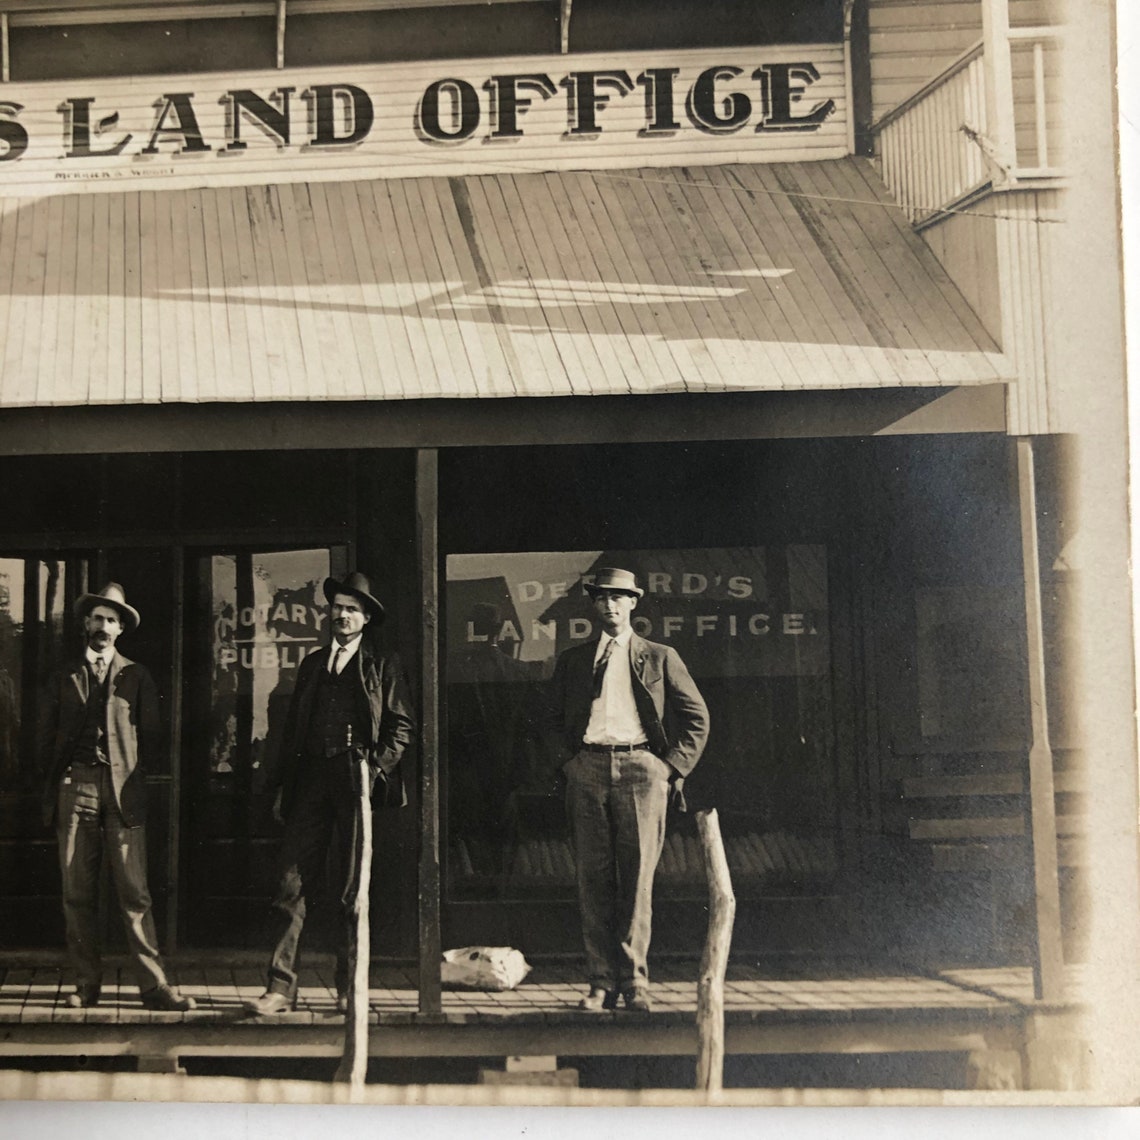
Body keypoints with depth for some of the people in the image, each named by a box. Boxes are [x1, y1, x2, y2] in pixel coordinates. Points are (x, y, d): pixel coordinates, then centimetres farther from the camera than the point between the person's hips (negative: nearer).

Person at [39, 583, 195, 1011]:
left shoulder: (136, 677, 11)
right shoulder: (64, 678, 15)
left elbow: (150, 737, 10)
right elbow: (47, 738, 15)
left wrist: (130, 775, 3)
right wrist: (56, 780, 7)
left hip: (123, 792, -2)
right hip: (74, 788, 2)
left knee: (134, 892, -6)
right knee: (77, 893, 1)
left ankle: (153, 986, -6)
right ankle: (87, 984, 9)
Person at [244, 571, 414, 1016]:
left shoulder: (382, 666, 8)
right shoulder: (312, 665, 19)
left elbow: (401, 725, 4)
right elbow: (292, 728, 18)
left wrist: (378, 767, -10)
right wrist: (282, 786, 12)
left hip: (356, 781, -3)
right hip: (312, 780, 3)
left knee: (354, 889, 1)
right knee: (291, 884, -6)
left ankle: (349, 989, 11)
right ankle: (281, 987, -4)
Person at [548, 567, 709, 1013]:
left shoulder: (660, 658, 12)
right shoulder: (572, 661, 18)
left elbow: (697, 717, 12)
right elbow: (556, 718, 24)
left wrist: (673, 767, 2)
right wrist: (570, 759, 8)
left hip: (640, 769, -2)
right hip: (587, 771, 2)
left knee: (638, 878, -5)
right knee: (593, 879, -1)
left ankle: (634, 980, 1)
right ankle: (602, 982, 3)